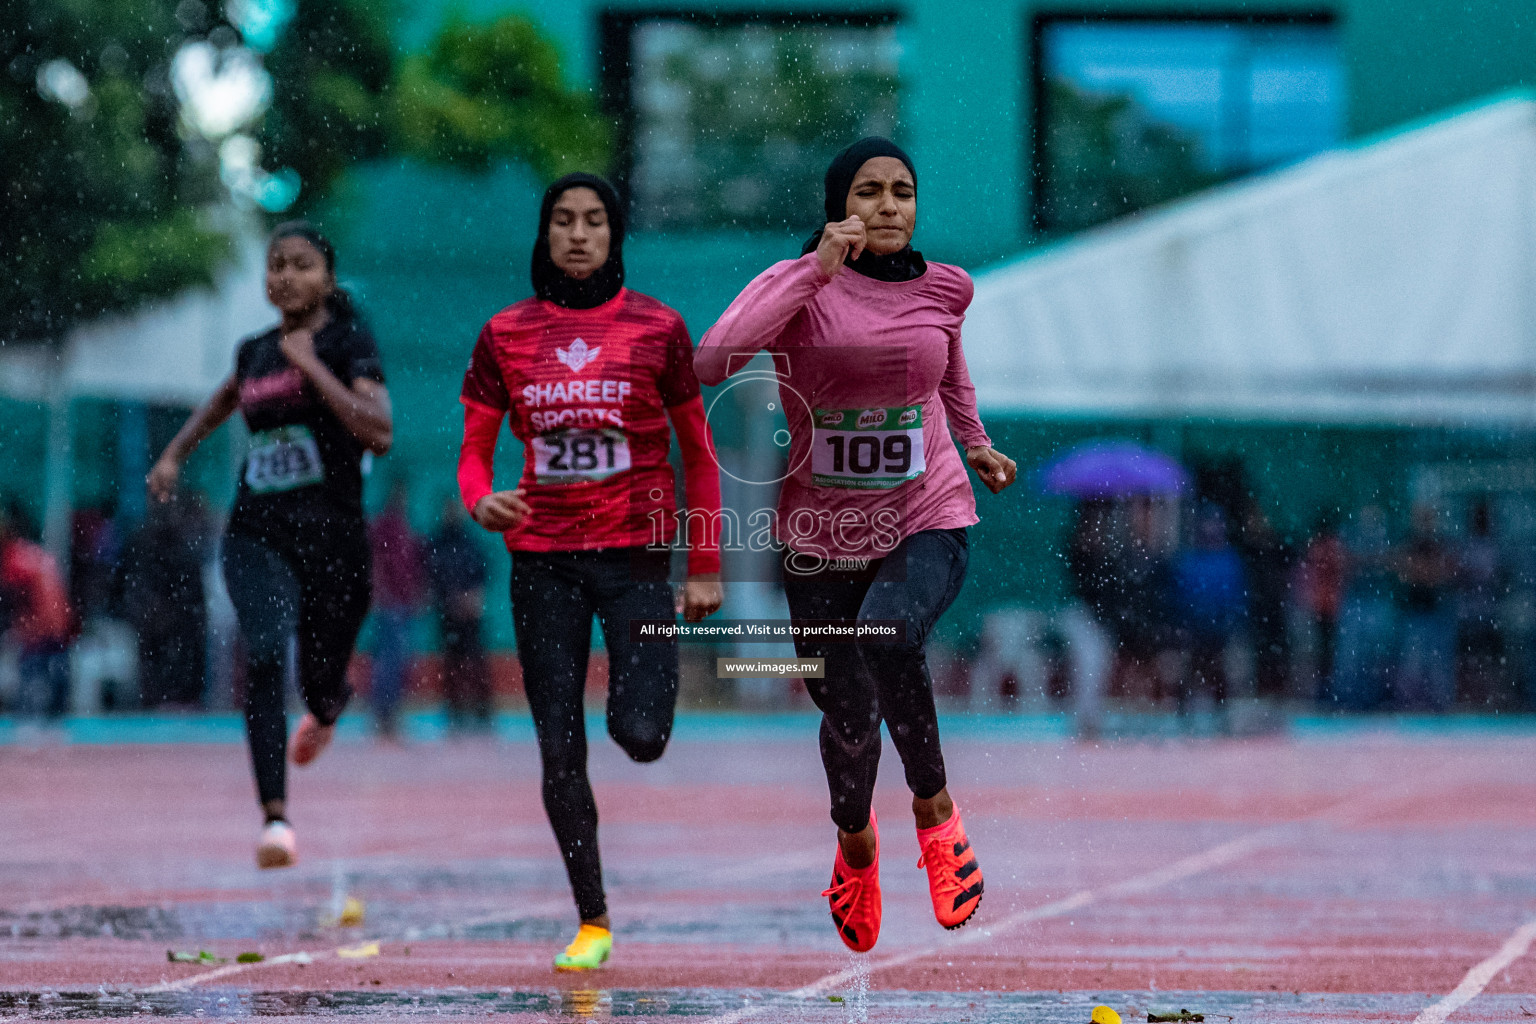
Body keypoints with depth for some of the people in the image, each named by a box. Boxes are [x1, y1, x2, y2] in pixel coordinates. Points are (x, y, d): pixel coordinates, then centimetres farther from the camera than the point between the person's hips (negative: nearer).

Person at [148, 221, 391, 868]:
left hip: (332, 535, -2)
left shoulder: (349, 342, -5)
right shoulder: (256, 351, 11)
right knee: (266, 655, -24)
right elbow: (224, 400, 36)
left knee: (320, 684, 12)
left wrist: (312, 366, -18)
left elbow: (379, 434, -20)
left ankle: (328, 708, 54)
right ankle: (276, 818, -29)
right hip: (256, 533, 2)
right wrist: (176, 453, 27)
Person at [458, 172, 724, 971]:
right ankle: (592, 923, 13)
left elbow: (698, 453, 6)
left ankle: (652, 683, 23)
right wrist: (481, 500, -18)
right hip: (542, 557, 2)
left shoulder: (656, 328, 0)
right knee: (558, 750, -1)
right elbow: (474, 450, 6)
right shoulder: (506, 334, 5)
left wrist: (705, 568, 2)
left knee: (639, 736, -15)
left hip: (636, 551, -2)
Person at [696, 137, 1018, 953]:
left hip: (927, 522, 0)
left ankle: (933, 805, -9)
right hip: (822, 531, 0)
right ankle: (854, 839, 41)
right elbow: (713, 362, -29)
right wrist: (817, 273, -28)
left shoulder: (941, 289, 2)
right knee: (847, 716, 5)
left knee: (887, 636, -32)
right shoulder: (797, 284, -9)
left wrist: (977, 443, 26)